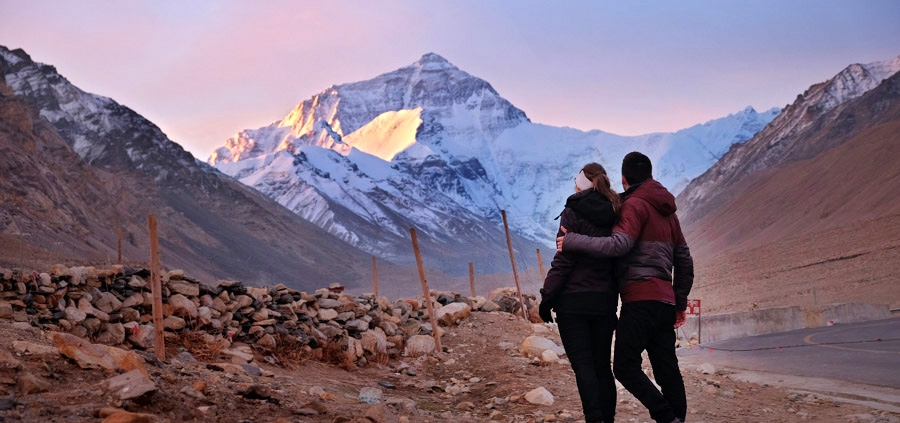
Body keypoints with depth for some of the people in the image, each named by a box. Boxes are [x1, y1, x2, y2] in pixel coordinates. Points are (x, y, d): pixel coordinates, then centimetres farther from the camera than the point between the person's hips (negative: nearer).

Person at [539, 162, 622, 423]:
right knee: (602, 365, 10)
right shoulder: (615, 214, 9)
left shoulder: (574, 213, -7)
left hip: (573, 301, -5)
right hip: (605, 301, 5)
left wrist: (547, 297, -8)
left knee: (582, 365, -5)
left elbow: (564, 259, -12)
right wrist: (614, 299, 15)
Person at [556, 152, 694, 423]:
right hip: (664, 301, 8)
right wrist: (680, 302, 25)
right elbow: (684, 261, 21)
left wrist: (571, 241, -16)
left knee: (625, 366, -8)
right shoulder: (667, 211, 20)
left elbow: (618, 245, -21)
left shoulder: (634, 205, -5)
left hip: (640, 299, -8)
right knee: (666, 369, 6)